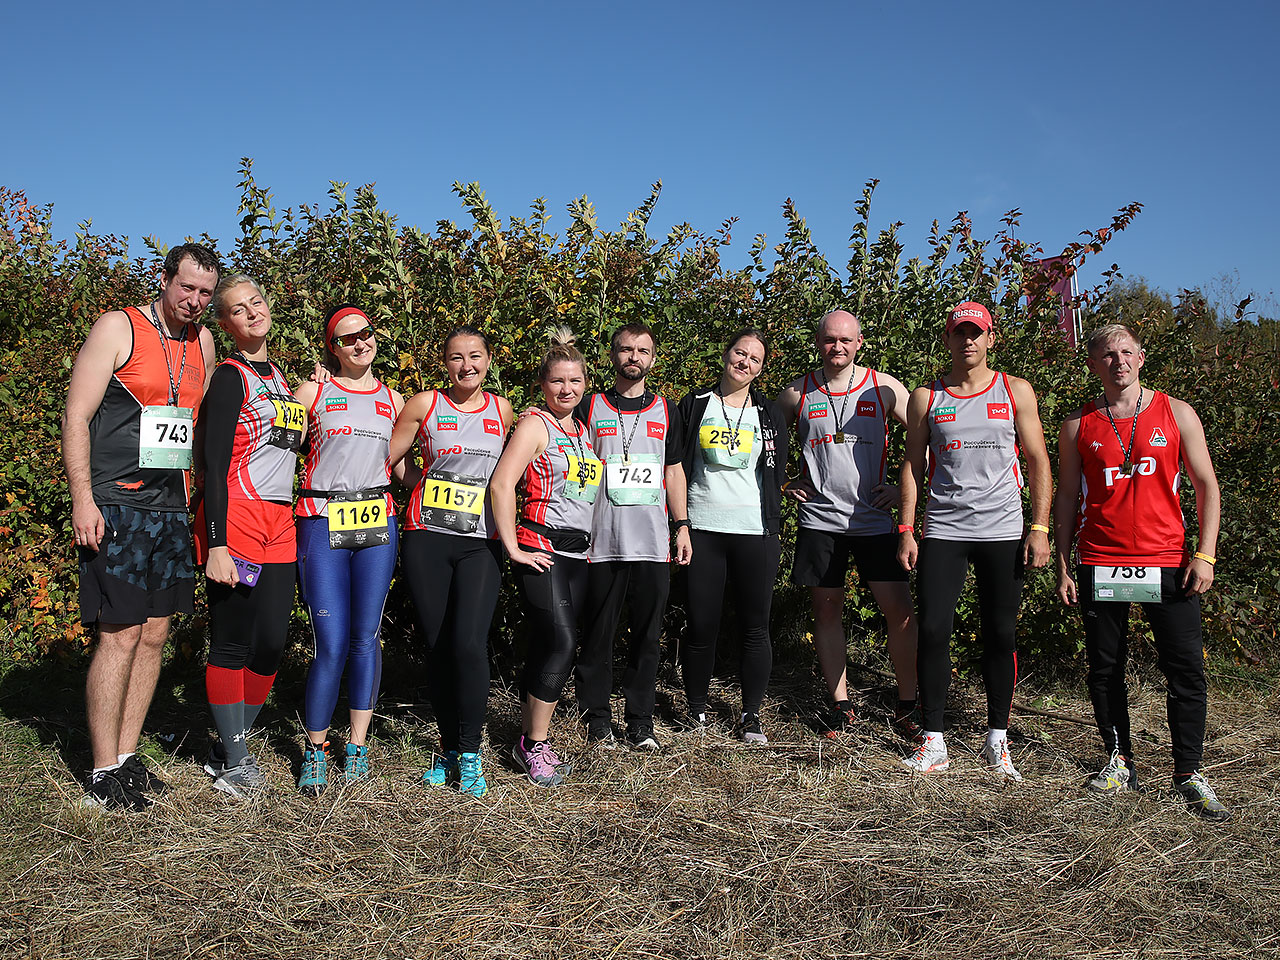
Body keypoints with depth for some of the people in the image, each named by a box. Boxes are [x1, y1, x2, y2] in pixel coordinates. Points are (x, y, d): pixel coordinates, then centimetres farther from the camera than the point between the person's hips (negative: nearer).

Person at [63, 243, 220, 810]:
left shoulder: (203, 342, 14)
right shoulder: (118, 328, -4)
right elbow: (76, 416, -8)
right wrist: (82, 501, -15)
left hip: (172, 509, 6)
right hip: (115, 507, -6)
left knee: (154, 635, 8)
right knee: (121, 636, -7)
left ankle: (126, 757, 19)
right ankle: (103, 774, 4)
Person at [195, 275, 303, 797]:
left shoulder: (279, 376, 19)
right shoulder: (231, 377, -4)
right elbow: (214, 464, -12)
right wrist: (216, 545, -17)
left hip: (280, 524, 7)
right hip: (236, 520, -7)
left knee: (271, 642, 6)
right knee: (232, 642, -1)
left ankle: (230, 749, 20)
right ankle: (234, 761, 10)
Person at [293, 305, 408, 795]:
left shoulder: (393, 400, 16)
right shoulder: (312, 392, 7)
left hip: (377, 524, 3)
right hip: (322, 524, -3)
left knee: (366, 638, 4)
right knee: (332, 645, -7)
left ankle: (357, 746, 18)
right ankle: (315, 750, 11)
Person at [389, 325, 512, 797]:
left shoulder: (502, 409, 12)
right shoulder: (424, 404, 4)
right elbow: (384, 459, 9)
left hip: (481, 541, 0)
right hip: (427, 537, 0)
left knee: (469, 643, -15)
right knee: (437, 647, 3)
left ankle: (470, 753, -1)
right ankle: (449, 747, 20)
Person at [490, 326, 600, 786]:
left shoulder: (584, 430, 17)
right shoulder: (535, 424, -5)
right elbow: (501, 484, -14)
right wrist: (513, 548, -15)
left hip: (579, 552, 7)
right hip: (542, 548, -7)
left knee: (546, 644, 7)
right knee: (562, 641, -15)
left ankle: (529, 738, 17)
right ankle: (534, 745, -2)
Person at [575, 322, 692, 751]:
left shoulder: (665, 412, 14)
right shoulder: (589, 408, 7)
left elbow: (674, 471, 16)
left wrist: (682, 527, 8)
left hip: (653, 543, 2)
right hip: (601, 542, -2)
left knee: (647, 635, 4)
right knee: (598, 634, 3)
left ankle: (641, 722, 13)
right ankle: (597, 717, 15)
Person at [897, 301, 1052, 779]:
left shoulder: (1016, 392, 6)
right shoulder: (925, 398, 7)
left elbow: (1038, 462, 6)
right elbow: (913, 465, 9)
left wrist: (1039, 528, -3)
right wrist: (906, 530, 1)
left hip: (1003, 531, 0)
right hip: (942, 529, 0)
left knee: (1001, 634, 3)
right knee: (933, 630, -5)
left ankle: (996, 740, 17)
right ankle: (933, 742, 6)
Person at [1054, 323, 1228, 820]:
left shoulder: (1176, 414, 5)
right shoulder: (1078, 426, 6)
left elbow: (1206, 486, 6)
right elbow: (1067, 497, 10)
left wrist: (1205, 554, -4)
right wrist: (1063, 566, 5)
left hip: (1167, 562, -1)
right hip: (1100, 564, 1)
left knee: (1187, 668, -3)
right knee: (1105, 668, 6)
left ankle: (1189, 775, 9)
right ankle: (1120, 762, 21)